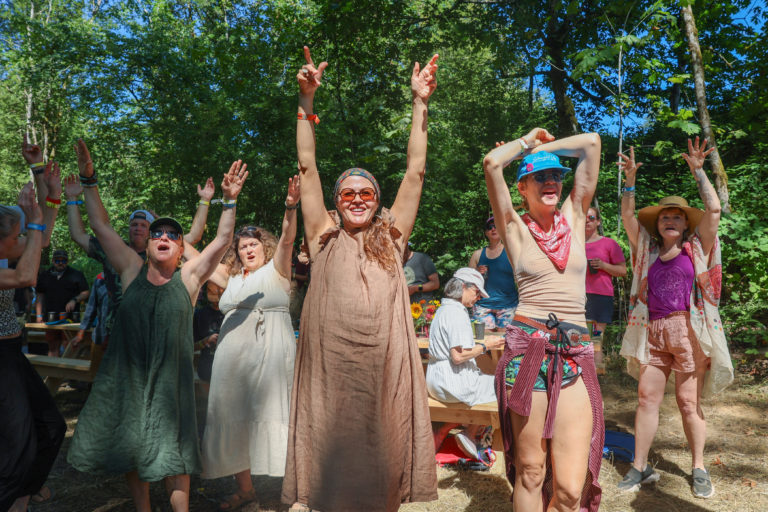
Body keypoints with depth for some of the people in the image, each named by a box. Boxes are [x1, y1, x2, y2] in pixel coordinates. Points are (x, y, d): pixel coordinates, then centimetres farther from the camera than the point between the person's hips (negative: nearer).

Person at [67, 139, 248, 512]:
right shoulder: (132, 270, 3)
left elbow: (222, 240, -9)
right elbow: (101, 226, 2)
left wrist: (229, 201, -18)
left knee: (170, 453, 5)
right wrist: (89, 180, -2)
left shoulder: (188, 277, -1)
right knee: (131, 450, 14)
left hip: (169, 379, -2)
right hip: (126, 375, 2)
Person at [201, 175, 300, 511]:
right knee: (234, 420, 10)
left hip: (271, 351, -6)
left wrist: (290, 208, -29)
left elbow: (287, 239, -12)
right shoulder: (232, 278, 18)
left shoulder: (276, 269, 5)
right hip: (233, 354, 6)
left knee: (272, 418, -8)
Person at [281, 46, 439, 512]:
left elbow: (416, 172, 7)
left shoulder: (391, 238, 10)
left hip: (386, 367, 1)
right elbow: (307, 167, 5)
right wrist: (307, 101, 1)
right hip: (332, 366, -1)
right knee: (332, 462, 8)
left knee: (383, 460, 10)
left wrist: (421, 105, 4)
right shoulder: (325, 240, 7)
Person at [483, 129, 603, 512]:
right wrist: (528, 142, 12)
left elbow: (591, 143, 13)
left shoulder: (574, 218, 14)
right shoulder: (516, 229, 5)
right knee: (530, 472, 5)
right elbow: (492, 162, -6)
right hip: (528, 350, -2)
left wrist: (545, 146, 22)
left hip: (575, 354, 3)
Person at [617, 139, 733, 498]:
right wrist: (630, 180, -2)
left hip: (687, 331, -2)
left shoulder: (697, 247, 7)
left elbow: (713, 210, -3)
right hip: (652, 331, 3)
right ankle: (640, 467, 8)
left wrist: (698, 172, -5)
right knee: (647, 396, 1)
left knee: (688, 402, 2)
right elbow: (628, 215, 8)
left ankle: (699, 470, 17)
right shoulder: (647, 249, 13)